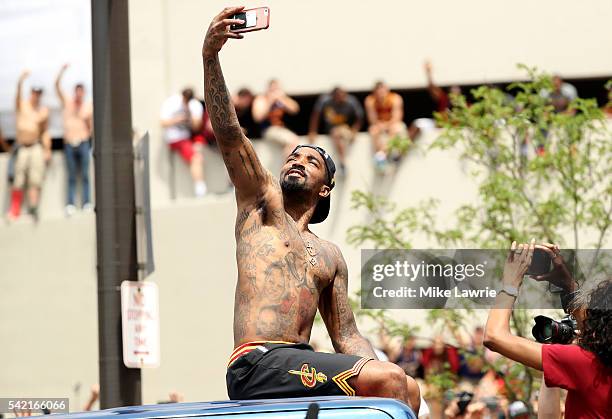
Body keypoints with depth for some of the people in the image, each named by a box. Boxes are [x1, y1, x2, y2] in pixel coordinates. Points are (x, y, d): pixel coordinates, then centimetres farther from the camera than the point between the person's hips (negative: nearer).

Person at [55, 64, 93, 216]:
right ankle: (70, 205, -3)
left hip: (83, 142, 0)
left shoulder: (88, 106, 7)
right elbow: (57, 86, -1)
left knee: (85, 175, -5)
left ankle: (87, 204, -6)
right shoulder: (67, 103, 6)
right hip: (69, 142, 0)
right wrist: (62, 71, -11)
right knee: (71, 176, 0)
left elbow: (91, 125, 13)